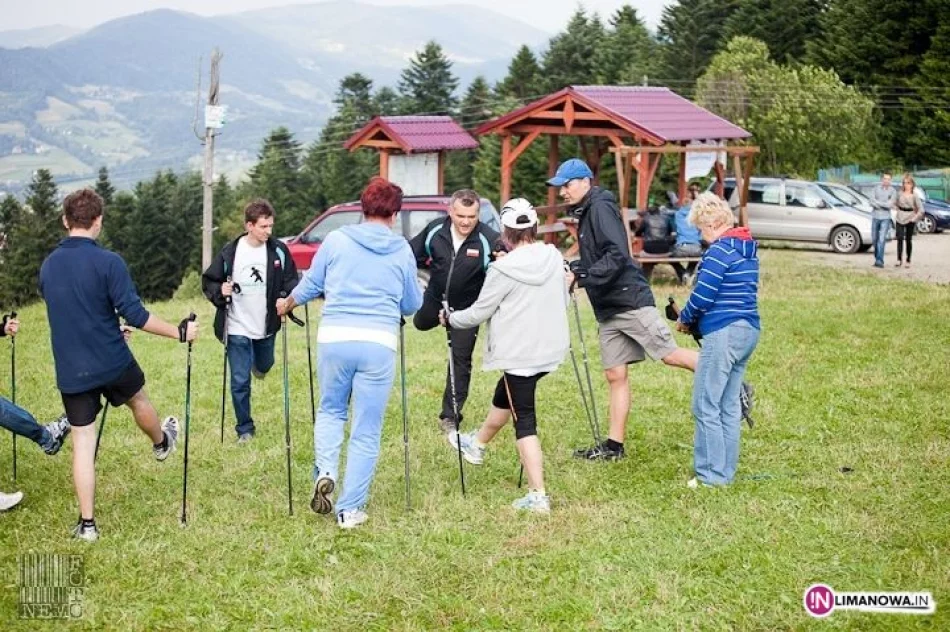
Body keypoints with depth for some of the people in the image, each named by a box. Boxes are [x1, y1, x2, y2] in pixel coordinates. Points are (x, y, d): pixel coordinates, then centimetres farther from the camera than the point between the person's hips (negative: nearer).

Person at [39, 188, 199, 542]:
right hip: (113, 362, -3)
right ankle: (161, 444, 58)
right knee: (138, 400, 29)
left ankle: (87, 523, 5)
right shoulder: (108, 262, -16)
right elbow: (135, 315, -18)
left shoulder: (47, 266, 3)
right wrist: (179, 333, -7)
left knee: (82, 442, 6)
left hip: (70, 371, 3)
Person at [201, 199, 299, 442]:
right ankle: (244, 429, 14)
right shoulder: (230, 252, -10)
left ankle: (257, 364, 63)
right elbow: (208, 281, 0)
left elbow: (290, 280, 1)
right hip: (237, 329, -2)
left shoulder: (279, 251, -7)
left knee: (264, 366, 25)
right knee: (240, 381, -1)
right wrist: (219, 291, -21)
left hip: (266, 327, 3)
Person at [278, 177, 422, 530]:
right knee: (366, 432, 6)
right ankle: (350, 510, 8)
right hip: (379, 343, -1)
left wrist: (287, 305, 35)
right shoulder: (402, 250, 7)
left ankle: (325, 472, 0)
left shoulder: (336, 240, 5)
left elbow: (310, 286, 15)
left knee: (331, 410, 23)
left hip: (335, 338, 1)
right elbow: (412, 306, 16)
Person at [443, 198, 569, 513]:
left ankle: (538, 495, -4)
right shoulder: (555, 258, 0)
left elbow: (479, 312, -9)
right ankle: (476, 445, 52)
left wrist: (450, 318, 10)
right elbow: (563, 300, 14)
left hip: (519, 354, -7)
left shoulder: (503, 269, -18)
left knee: (524, 420, -1)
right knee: (504, 397, 28)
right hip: (550, 348, 7)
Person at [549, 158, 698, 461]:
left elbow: (617, 256, -22)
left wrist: (579, 276, -22)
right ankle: (614, 445, 11)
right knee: (615, 375, 9)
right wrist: (571, 268, 9)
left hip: (630, 301, -9)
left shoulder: (601, 208, -11)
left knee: (670, 355, -10)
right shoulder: (585, 213, 18)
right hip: (609, 310, 9)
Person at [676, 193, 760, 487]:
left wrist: (684, 319, 3)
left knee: (706, 406, -3)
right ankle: (726, 471, 17)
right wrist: (694, 318, 15)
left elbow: (703, 296, -16)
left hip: (723, 333, -9)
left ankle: (712, 475, -2)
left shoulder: (719, 250, -13)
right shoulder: (749, 249, 15)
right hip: (749, 330, 9)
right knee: (729, 406, 13)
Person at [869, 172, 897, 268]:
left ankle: (879, 261, -15)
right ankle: (877, 258, 25)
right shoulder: (875, 189, 5)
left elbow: (890, 204, -11)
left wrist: (878, 203, -9)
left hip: (885, 218, -3)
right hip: (875, 217, 3)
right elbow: (872, 201, -7)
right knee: (874, 239, 9)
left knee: (882, 239, -12)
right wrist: (885, 204, -12)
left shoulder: (892, 191, 0)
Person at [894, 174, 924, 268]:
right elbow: (895, 204, 19)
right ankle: (899, 259, -9)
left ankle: (908, 260, 12)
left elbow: (921, 210, -6)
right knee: (900, 238, -9)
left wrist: (915, 218, -10)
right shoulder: (900, 194, 3)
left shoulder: (914, 195, -5)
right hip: (900, 219, 2)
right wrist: (899, 211, 6)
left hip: (910, 219, -2)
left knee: (908, 240, 5)